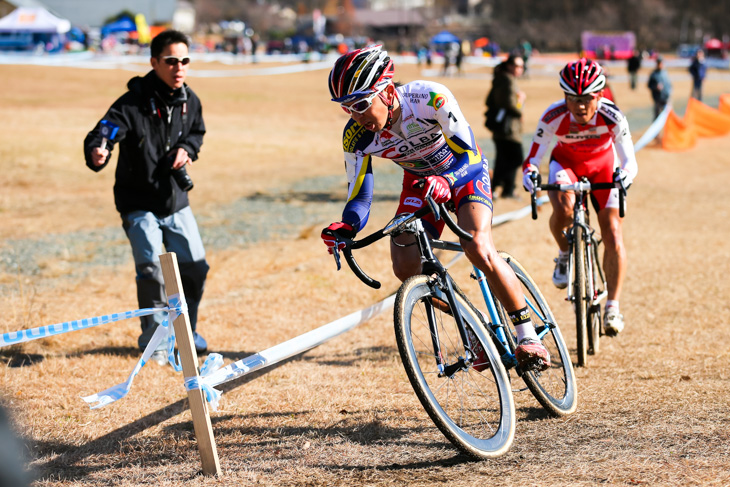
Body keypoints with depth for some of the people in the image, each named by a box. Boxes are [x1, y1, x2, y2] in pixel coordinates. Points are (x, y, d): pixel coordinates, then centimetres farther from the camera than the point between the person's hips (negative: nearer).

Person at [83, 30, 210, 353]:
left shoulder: (189, 101, -2)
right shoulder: (133, 104, -20)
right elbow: (101, 135, -31)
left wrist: (187, 148, -3)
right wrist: (97, 154, -54)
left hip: (176, 201, 5)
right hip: (139, 203, -5)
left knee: (194, 266, 7)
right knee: (150, 267, -15)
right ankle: (154, 335, 6)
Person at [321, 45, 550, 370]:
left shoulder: (431, 98, -34)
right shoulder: (356, 136, -23)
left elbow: (470, 155, -32)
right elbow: (359, 196, -18)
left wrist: (444, 182, -52)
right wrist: (346, 228, -40)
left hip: (465, 173, -4)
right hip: (420, 183, 4)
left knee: (478, 250, -29)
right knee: (405, 269, -15)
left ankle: (528, 335, -15)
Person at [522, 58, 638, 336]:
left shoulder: (612, 116, -32)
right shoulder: (553, 117, -31)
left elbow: (629, 161, -29)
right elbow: (533, 158, -25)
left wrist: (626, 173, -52)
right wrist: (529, 174, -47)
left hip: (603, 166, 0)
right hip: (565, 163, 0)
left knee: (613, 236, -11)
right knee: (563, 209, -33)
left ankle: (613, 306, 2)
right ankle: (564, 255, -1)